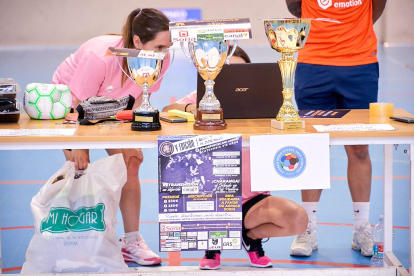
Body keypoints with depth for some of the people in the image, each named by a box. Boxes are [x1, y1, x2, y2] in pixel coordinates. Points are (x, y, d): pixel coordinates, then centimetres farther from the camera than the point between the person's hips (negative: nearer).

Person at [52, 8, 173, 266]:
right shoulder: (100, 56, -41)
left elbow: (139, 100, -11)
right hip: (69, 101, -5)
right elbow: (77, 103, -30)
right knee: (81, 168, -13)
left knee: (130, 161, -6)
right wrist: (77, 146, -24)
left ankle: (132, 241, 1)